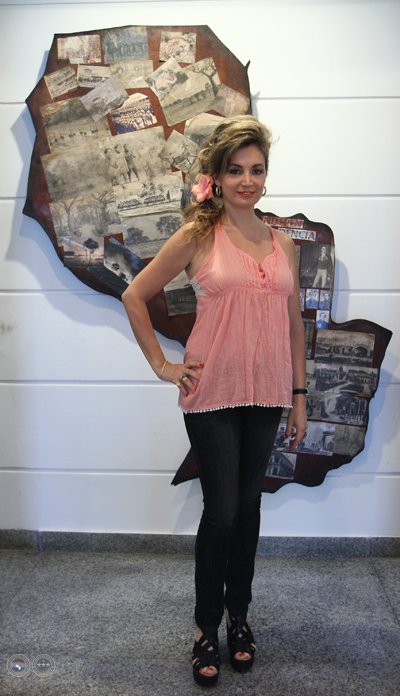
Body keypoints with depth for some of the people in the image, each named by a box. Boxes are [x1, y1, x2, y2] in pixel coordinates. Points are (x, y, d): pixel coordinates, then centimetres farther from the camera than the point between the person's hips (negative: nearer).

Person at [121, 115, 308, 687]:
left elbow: (294, 324, 13)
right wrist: (161, 364, -1)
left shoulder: (283, 245, 8)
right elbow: (134, 296, 2)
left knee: (248, 505, 14)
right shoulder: (197, 237, -4)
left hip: (267, 395, 4)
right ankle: (207, 627, 22)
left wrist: (299, 394, 11)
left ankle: (239, 615, 32)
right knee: (221, 510, 1)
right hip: (213, 394, -4)